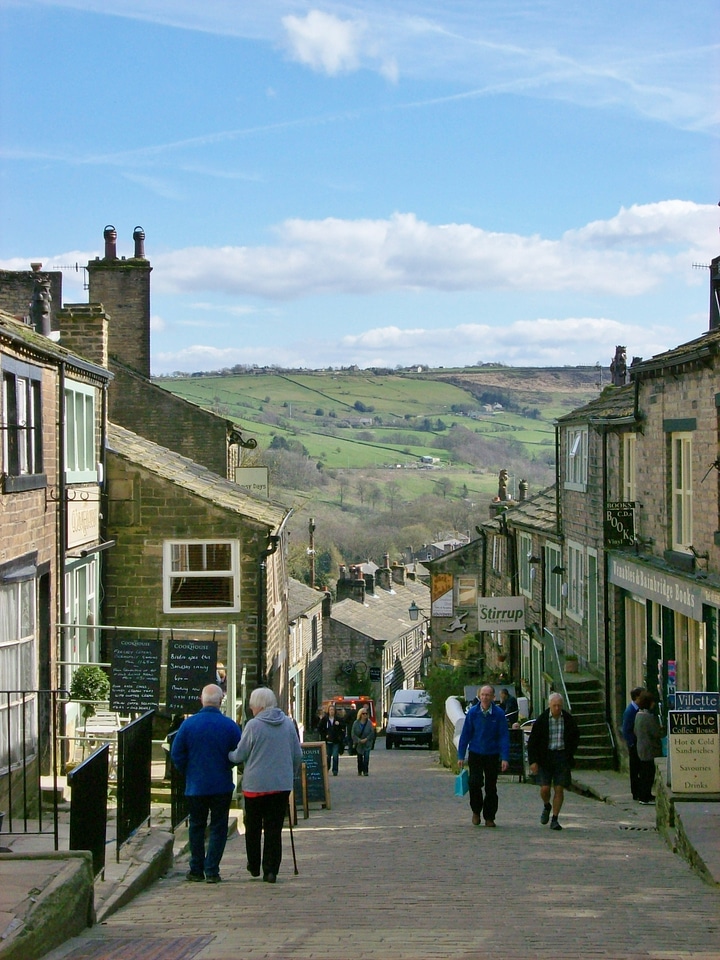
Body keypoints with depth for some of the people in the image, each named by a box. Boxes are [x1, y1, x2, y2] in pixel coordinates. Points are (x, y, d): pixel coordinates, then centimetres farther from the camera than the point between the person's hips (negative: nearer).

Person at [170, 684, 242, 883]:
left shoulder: (188, 724, -6)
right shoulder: (230, 725, -8)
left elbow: (176, 754, -4)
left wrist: (188, 773, 10)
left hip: (195, 786, 1)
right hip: (222, 786, -1)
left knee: (196, 827, 14)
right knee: (218, 828, 6)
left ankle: (196, 869, 16)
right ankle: (212, 870, 2)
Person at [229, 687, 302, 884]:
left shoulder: (253, 725, -10)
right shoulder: (288, 724, 4)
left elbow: (239, 755, -5)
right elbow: (298, 755, 10)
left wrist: (227, 755, 16)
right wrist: (292, 774, 23)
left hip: (256, 785, -3)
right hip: (282, 785, 3)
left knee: (253, 827, 13)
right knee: (274, 828, 5)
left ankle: (254, 866, 22)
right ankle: (271, 870, 1)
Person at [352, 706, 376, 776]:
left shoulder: (369, 722, -5)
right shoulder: (356, 723, -5)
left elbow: (372, 733, -5)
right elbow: (353, 734, -5)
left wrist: (366, 739, -15)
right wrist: (359, 740, -16)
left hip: (367, 743, -1)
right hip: (358, 743, 2)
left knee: (366, 757, -14)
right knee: (360, 758, 11)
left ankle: (366, 771, -14)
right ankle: (360, 771, 25)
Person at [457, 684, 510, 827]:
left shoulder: (499, 713, -7)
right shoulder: (472, 712, -4)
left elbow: (504, 736, -6)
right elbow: (465, 735, 1)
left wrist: (505, 758, -13)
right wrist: (461, 756, -1)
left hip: (492, 755, 0)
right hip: (475, 754, 0)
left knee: (491, 787, 5)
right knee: (475, 783, -13)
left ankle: (489, 818, 17)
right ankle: (476, 811, 11)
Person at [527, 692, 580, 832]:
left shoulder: (568, 719, 0)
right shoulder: (542, 719, -6)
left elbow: (576, 736, 18)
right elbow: (532, 741, -2)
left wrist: (570, 754, 10)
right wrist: (533, 761, -9)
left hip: (562, 757, 1)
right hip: (545, 757, -1)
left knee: (559, 789, -2)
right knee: (545, 788, -6)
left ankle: (554, 820, 6)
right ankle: (546, 807, 27)